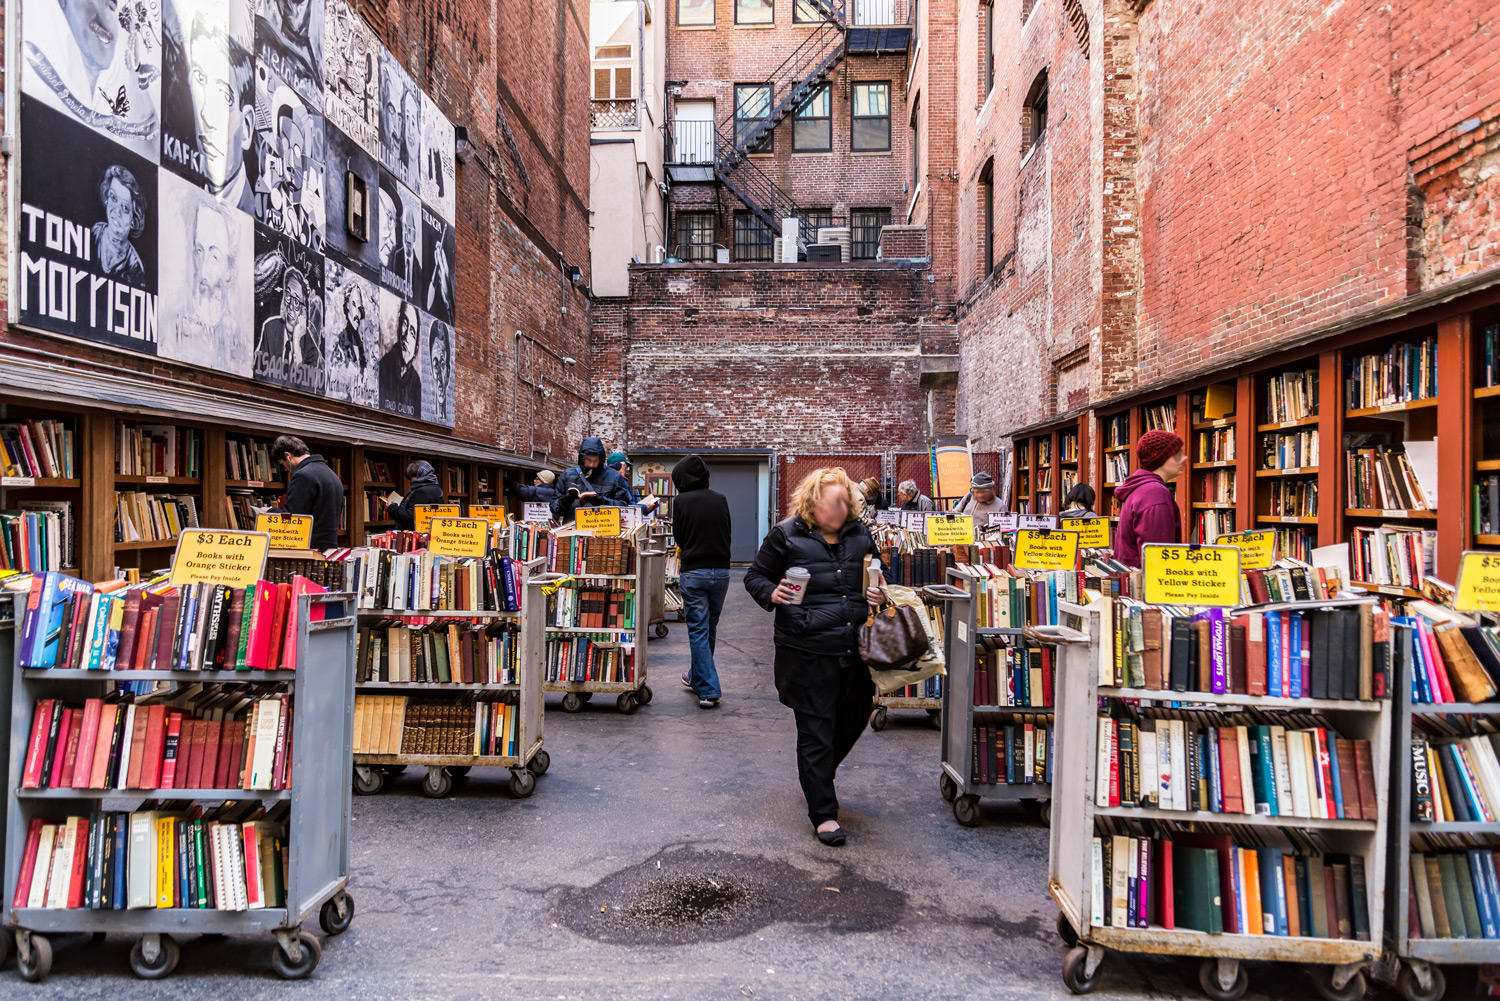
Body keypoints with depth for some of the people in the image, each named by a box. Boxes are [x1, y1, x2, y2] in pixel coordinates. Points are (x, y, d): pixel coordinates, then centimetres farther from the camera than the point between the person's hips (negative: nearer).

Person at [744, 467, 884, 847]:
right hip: (808, 650, -5)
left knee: (855, 718, 18)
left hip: (855, 648, 6)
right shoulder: (786, 535, -3)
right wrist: (772, 594, -17)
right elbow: (755, 576, 4)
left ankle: (816, 775, 46)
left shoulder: (859, 534, 11)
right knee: (816, 730, 2)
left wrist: (877, 593, 3)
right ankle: (823, 812, 15)